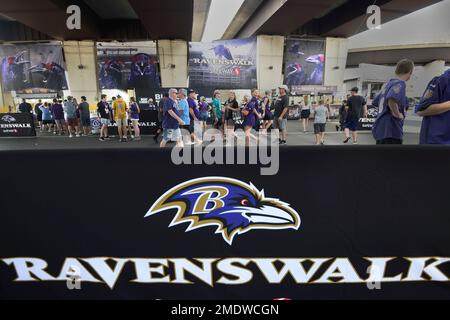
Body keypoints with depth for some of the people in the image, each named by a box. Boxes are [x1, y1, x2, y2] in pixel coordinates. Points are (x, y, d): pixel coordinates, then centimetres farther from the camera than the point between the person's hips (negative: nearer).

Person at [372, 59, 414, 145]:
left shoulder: (389, 84, 18)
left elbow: (375, 103, 26)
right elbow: (391, 99, -28)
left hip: (380, 129, 9)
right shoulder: (400, 83, -8)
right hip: (391, 130, -9)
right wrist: (397, 114, -15)